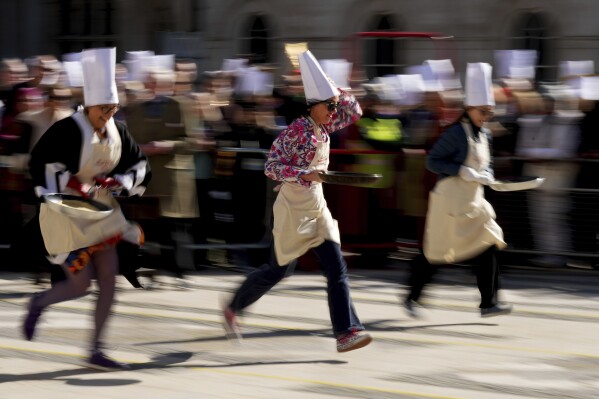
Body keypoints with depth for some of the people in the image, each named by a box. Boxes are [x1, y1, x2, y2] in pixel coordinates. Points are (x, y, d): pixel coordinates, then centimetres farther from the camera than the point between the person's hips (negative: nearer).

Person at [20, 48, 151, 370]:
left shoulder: (117, 131, 0)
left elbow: (139, 165, 8)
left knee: (108, 282, 2)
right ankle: (38, 303, 28)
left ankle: (95, 351, 12)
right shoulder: (67, 131, -20)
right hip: (66, 214, -6)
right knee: (80, 285, -5)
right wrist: (73, 184, -28)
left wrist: (119, 181, -10)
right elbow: (40, 164, -19)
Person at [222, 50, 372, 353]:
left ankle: (346, 332, -8)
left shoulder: (324, 128, 5)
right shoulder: (296, 131, -16)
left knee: (337, 270, -4)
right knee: (279, 270, 6)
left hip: (317, 209, 7)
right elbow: (271, 167, -19)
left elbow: (354, 113, 17)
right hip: (293, 209, -7)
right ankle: (232, 309, 28)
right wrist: (304, 175, -28)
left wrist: (340, 94, 2)